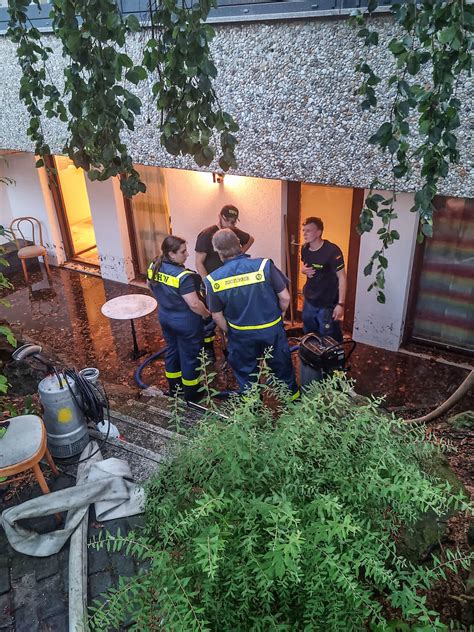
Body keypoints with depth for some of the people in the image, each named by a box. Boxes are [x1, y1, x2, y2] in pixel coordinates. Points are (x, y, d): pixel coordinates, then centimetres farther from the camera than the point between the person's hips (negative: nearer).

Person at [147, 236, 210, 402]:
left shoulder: (153, 267, -7)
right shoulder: (183, 276, -30)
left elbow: (151, 287, 11)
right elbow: (194, 304, -29)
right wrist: (206, 313, -9)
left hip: (165, 318, 7)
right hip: (186, 323, -7)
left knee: (172, 350, 24)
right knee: (190, 356, 11)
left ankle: (174, 388, 42)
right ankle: (191, 394, 29)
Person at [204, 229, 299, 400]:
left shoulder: (213, 280, -15)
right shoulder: (264, 265, -20)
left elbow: (217, 316, -5)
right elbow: (285, 297, -14)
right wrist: (279, 315, 6)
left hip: (241, 335, 0)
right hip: (272, 330, 0)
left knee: (246, 373, 21)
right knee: (282, 367, 22)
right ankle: (294, 399, 42)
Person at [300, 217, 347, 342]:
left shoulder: (332, 251, -22)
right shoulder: (305, 249, -1)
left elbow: (342, 277, -20)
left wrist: (340, 304, -24)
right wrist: (304, 270, -8)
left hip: (327, 305, -7)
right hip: (309, 302, 7)